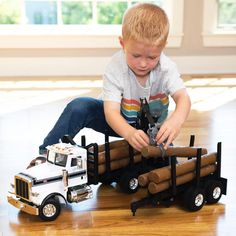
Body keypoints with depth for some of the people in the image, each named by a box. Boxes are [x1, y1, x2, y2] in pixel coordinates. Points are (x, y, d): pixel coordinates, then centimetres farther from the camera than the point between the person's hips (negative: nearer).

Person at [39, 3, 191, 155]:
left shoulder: (166, 68, -23)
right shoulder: (115, 68, -28)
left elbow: (183, 98, -35)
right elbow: (111, 111, -35)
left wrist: (176, 120, -61)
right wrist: (129, 133, -58)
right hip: (119, 122, -1)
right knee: (78, 107, -26)